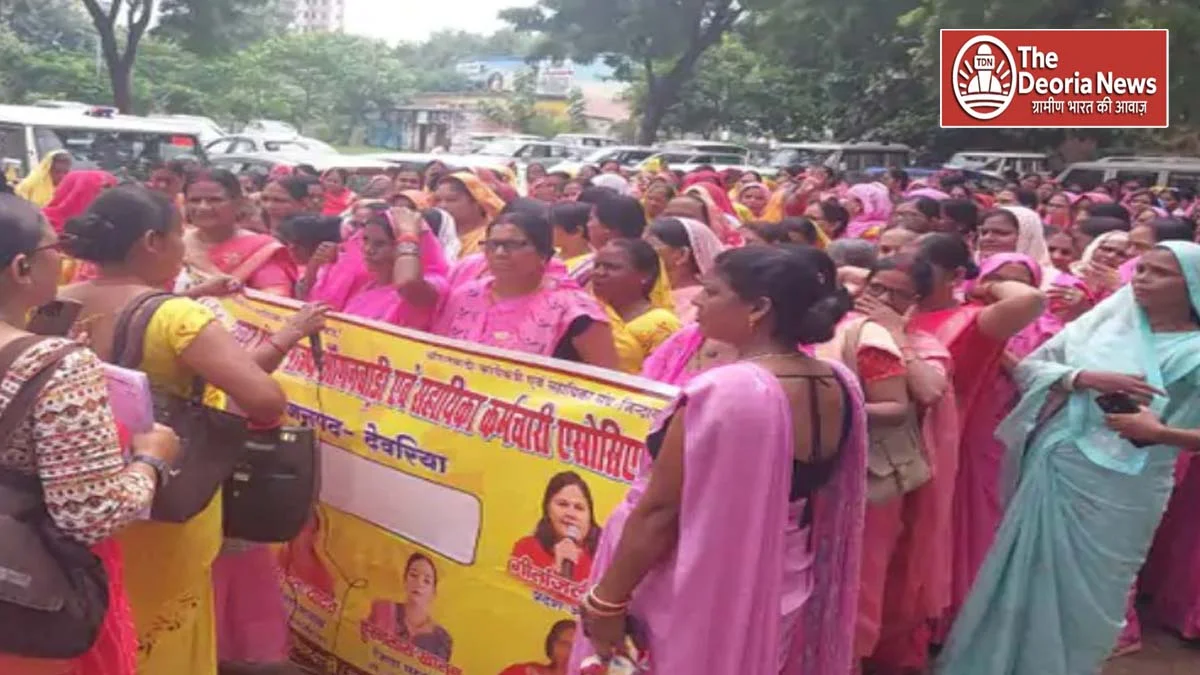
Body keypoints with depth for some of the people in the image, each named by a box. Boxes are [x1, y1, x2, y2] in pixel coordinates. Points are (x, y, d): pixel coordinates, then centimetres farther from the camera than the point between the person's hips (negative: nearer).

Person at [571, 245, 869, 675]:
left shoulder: (722, 393, -27)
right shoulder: (842, 385, -3)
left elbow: (657, 512, -21)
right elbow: (825, 505, 9)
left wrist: (605, 601, -11)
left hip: (698, 598, -7)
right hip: (783, 589, 7)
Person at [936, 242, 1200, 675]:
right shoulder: (1107, 320, 5)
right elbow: (1028, 368, 1)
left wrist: (1161, 433, -21)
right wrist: (1083, 377, -15)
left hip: (1118, 491, -3)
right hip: (1050, 469, 3)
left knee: (1081, 593, 9)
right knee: (1022, 578, 12)